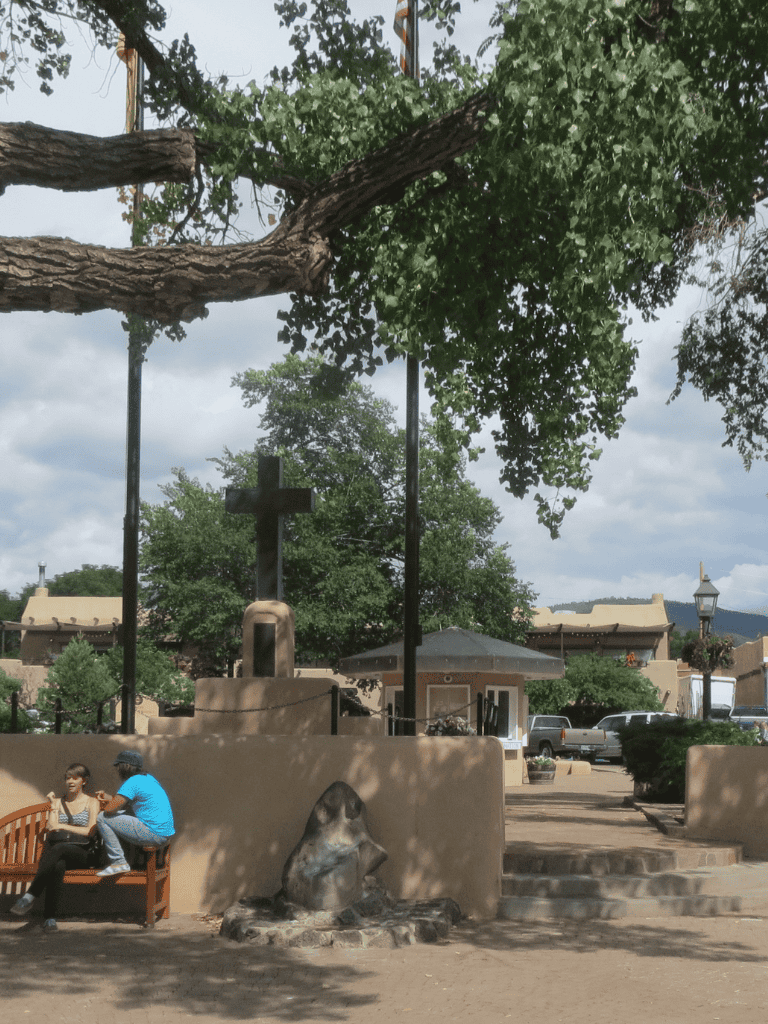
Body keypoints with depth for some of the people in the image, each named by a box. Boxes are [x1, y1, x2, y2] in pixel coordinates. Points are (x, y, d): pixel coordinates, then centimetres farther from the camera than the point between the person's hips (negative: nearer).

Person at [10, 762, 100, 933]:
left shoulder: (91, 802, 15)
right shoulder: (58, 802, 23)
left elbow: (90, 831, 0)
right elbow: (50, 831, 10)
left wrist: (63, 826, -4)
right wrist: (54, 806, 3)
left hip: (83, 853, -2)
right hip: (58, 852, 2)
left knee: (58, 848, -39)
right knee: (58, 865, -38)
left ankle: (30, 896, -50)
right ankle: (49, 917, -49)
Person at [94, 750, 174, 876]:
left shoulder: (132, 782, -12)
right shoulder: (148, 778, 17)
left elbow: (111, 808, -15)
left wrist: (103, 808, 7)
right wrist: (108, 798, 18)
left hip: (153, 835, -10)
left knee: (103, 819, -7)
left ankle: (118, 862, -7)